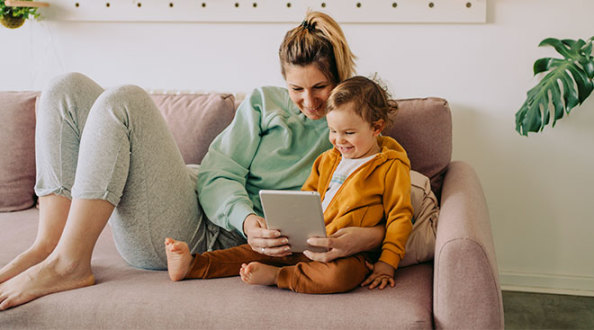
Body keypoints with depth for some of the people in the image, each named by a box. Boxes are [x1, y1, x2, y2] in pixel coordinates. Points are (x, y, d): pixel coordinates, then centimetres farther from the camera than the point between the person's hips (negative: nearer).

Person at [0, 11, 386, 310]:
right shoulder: (265, 102, 13)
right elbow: (219, 174, 2)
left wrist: (364, 237, -31)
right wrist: (245, 217, -22)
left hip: (216, 239, -5)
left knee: (123, 101, -23)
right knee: (69, 90, -3)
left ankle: (68, 264, -25)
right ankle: (47, 246, -14)